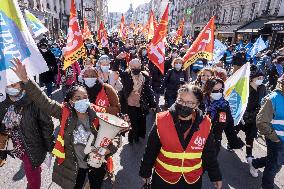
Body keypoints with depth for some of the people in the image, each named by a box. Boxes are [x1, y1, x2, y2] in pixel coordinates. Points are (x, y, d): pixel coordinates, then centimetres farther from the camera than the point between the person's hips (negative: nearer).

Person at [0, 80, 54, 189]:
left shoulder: (33, 103, -19)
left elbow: (46, 124, -16)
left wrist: (49, 147, -12)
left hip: (30, 148, -5)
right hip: (15, 147, 5)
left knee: (33, 178, 7)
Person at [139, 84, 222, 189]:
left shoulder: (205, 124, -13)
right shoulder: (162, 121, -19)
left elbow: (209, 154, 1)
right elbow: (151, 150, -8)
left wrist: (216, 176, 9)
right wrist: (145, 172, 2)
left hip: (193, 180, 2)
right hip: (163, 178, -1)